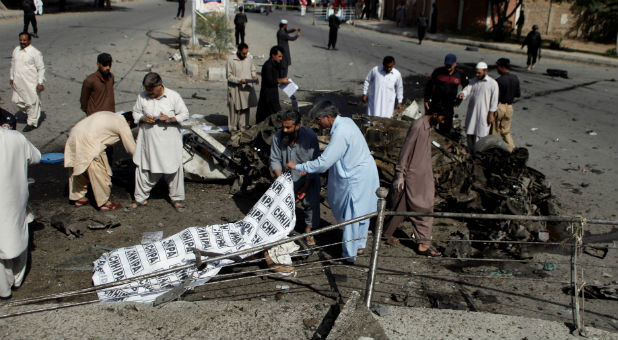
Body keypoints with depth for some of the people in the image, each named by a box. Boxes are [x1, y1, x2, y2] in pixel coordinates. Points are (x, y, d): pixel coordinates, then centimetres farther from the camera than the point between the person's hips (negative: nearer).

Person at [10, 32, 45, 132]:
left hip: (31, 84, -6)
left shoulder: (35, 53, -12)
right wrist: (12, 77, 17)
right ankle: (29, 112, 37)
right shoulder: (16, 50, 7)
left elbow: (41, 68, -10)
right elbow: (13, 65, 18)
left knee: (32, 103, 2)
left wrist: (40, 83, -14)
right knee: (17, 101, 12)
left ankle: (32, 123, 18)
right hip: (18, 83, 6)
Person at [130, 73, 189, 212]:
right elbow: (135, 113, 10)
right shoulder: (142, 96, -1)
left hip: (169, 141, -2)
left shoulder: (173, 96, -8)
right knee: (143, 169, 8)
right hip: (148, 140, 2)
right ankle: (141, 198, 25)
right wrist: (144, 118, -12)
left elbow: (185, 114, -3)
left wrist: (171, 119, -21)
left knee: (173, 169, 4)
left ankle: (176, 198, 22)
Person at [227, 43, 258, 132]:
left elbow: (252, 70, 15)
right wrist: (239, 80, -22)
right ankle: (233, 129, 17)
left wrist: (254, 76, -7)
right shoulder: (231, 60, -13)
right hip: (235, 89, -4)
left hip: (247, 88, 4)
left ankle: (242, 127, 21)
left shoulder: (249, 58, 2)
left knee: (246, 108, 9)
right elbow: (229, 76, -10)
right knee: (235, 109, 4)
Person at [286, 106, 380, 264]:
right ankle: (360, 246, 37)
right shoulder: (345, 121, 4)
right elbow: (331, 155, 14)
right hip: (366, 172, 10)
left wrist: (297, 166, -15)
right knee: (362, 212, 21)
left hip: (356, 178, -10)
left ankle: (349, 255, 17)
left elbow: (323, 163, -26)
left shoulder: (340, 133, -27)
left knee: (351, 216, 3)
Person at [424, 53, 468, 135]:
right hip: (435, 103, -1)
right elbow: (429, 85, 3)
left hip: (449, 106, 1)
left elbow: (466, 88, 17)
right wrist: (426, 100, 0)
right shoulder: (438, 71, -4)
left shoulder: (460, 74, 0)